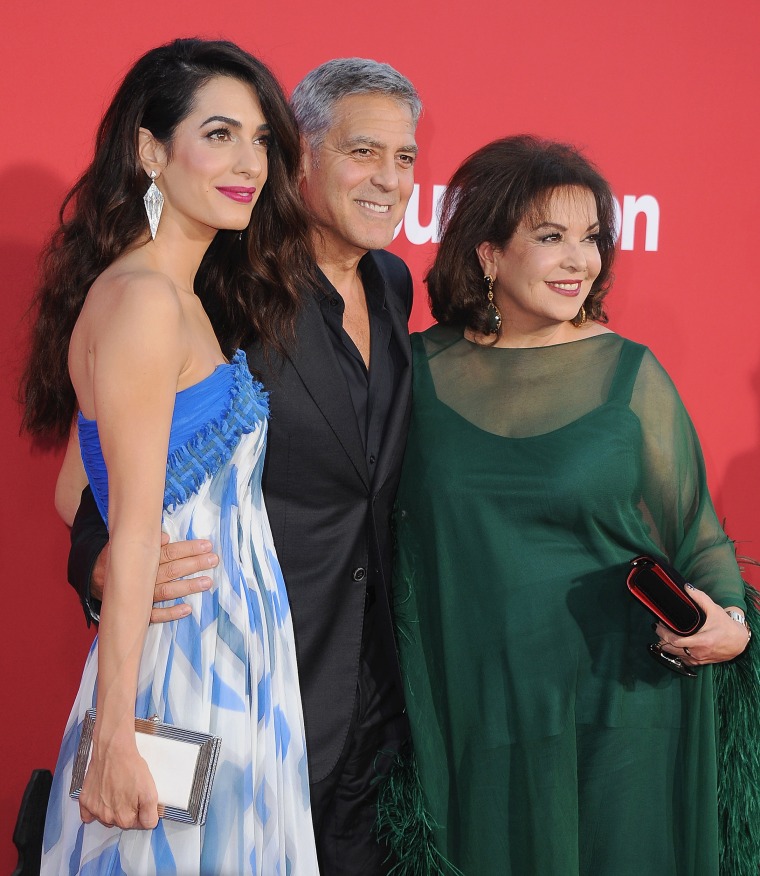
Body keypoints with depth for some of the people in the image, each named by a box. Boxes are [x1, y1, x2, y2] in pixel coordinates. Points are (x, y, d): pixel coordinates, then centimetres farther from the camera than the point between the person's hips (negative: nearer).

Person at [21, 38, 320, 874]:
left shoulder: (180, 299, 12)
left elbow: (75, 495, 15)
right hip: (187, 663, -9)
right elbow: (134, 531, -21)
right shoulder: (144, 300, -17)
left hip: (230, 643, 9)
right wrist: (115, 735, -20)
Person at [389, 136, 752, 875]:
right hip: (467, 713, 1)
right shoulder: (424, 369, 2)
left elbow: (698, 533, 2)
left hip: (614, 713, -1)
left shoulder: (629, 374, -2)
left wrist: (728, 620, -16)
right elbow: (398, 533, 10)